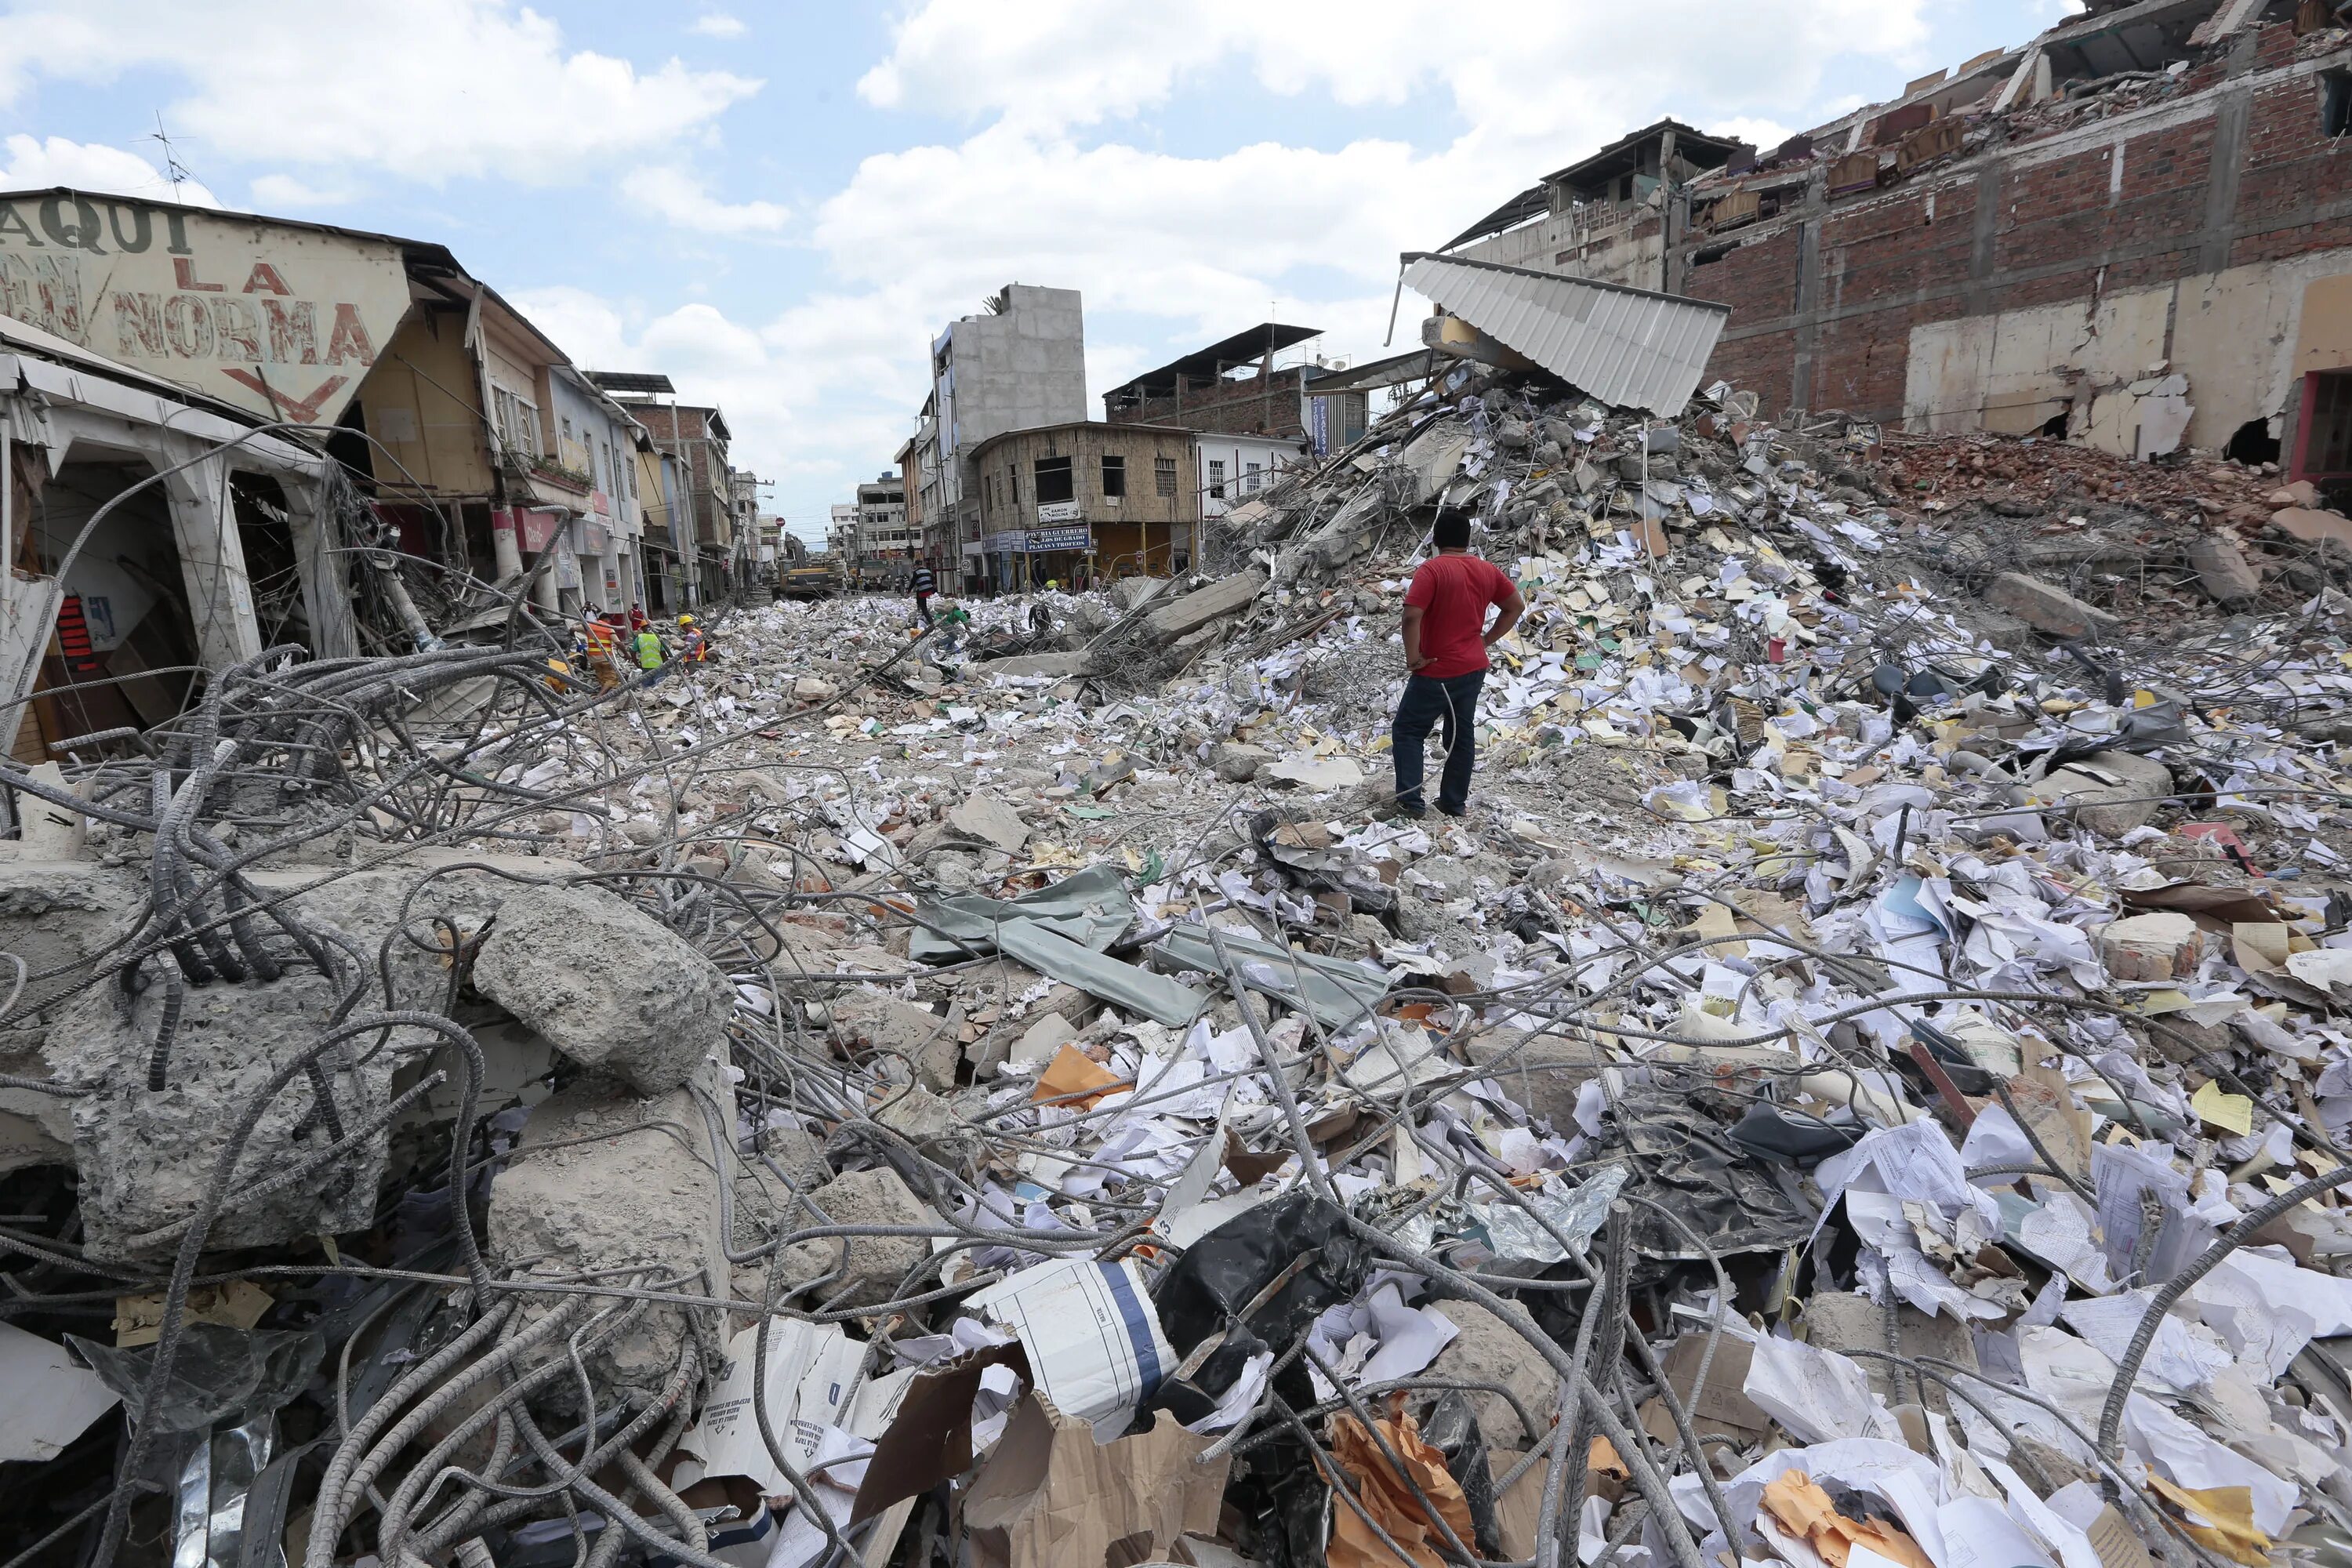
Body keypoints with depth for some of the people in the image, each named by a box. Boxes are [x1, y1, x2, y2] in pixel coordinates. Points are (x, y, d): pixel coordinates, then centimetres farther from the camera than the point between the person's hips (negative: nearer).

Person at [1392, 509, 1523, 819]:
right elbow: (1516, 606, 13)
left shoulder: (1432, 569, -16)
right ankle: (1454, 802, 21)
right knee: (1462, 736, 15)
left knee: (1407, 731, 7)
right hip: (1474, 669, 6)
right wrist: (1487, 640, 13)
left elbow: (1412, 616, -27)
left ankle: (1410, 800, 3)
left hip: (1437, 672, -6)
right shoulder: (1488, 570, 4)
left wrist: (1413, 657, -16)